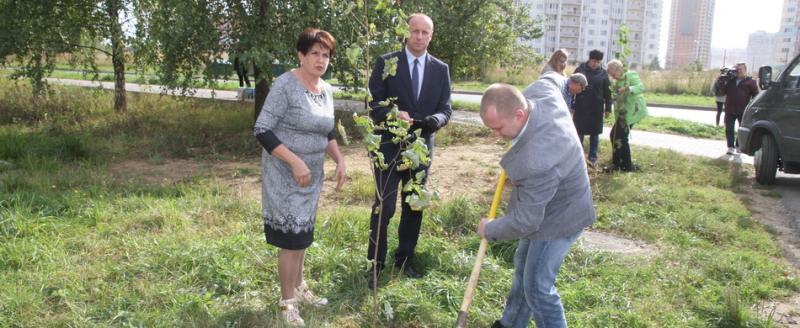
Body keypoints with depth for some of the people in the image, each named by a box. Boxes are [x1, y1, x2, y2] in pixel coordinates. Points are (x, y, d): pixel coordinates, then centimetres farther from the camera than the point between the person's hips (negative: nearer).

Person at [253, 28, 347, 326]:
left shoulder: (327, 89, 6)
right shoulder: (286, 84, -16)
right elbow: (262, 130, -19)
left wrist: (340, 160, 5)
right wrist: (295, 162, -24)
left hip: (313, 174, 7)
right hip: (286, 175, -7)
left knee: (302, 234, 18)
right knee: (292, 238, -2)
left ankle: (299, 287, 35)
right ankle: (287, 301, 15)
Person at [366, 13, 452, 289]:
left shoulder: (441, 69, 5)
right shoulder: (386, 62, -3)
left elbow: (446, 109, 2)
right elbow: (374, 102, -6)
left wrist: (434, 120, -21)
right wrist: (393, 114, -26)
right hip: (389, 145, -3)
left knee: (414, 207, 13)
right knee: (384, 207, -3)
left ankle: (405, 259, 29)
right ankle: (376, 263, 11)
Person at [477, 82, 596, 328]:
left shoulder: (537, 160, -43)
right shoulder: (542, 93, -19)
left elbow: (524, 222, -31)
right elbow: (544, 82, 11)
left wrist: (489, 230, -11)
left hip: (558, 218, -10)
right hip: (552, 201, 10)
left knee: (537, 287, 0)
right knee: (523, 266, 24)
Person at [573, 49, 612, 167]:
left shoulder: (603, 73, 2)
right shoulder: (580, 70, -1)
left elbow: (607, 93, 5)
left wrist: (608, 108, 3)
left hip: (597, 109, 1)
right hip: (581, 108, -1)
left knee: (595, 134, 6)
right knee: (579, 133, 5)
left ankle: (593, 158, 13)